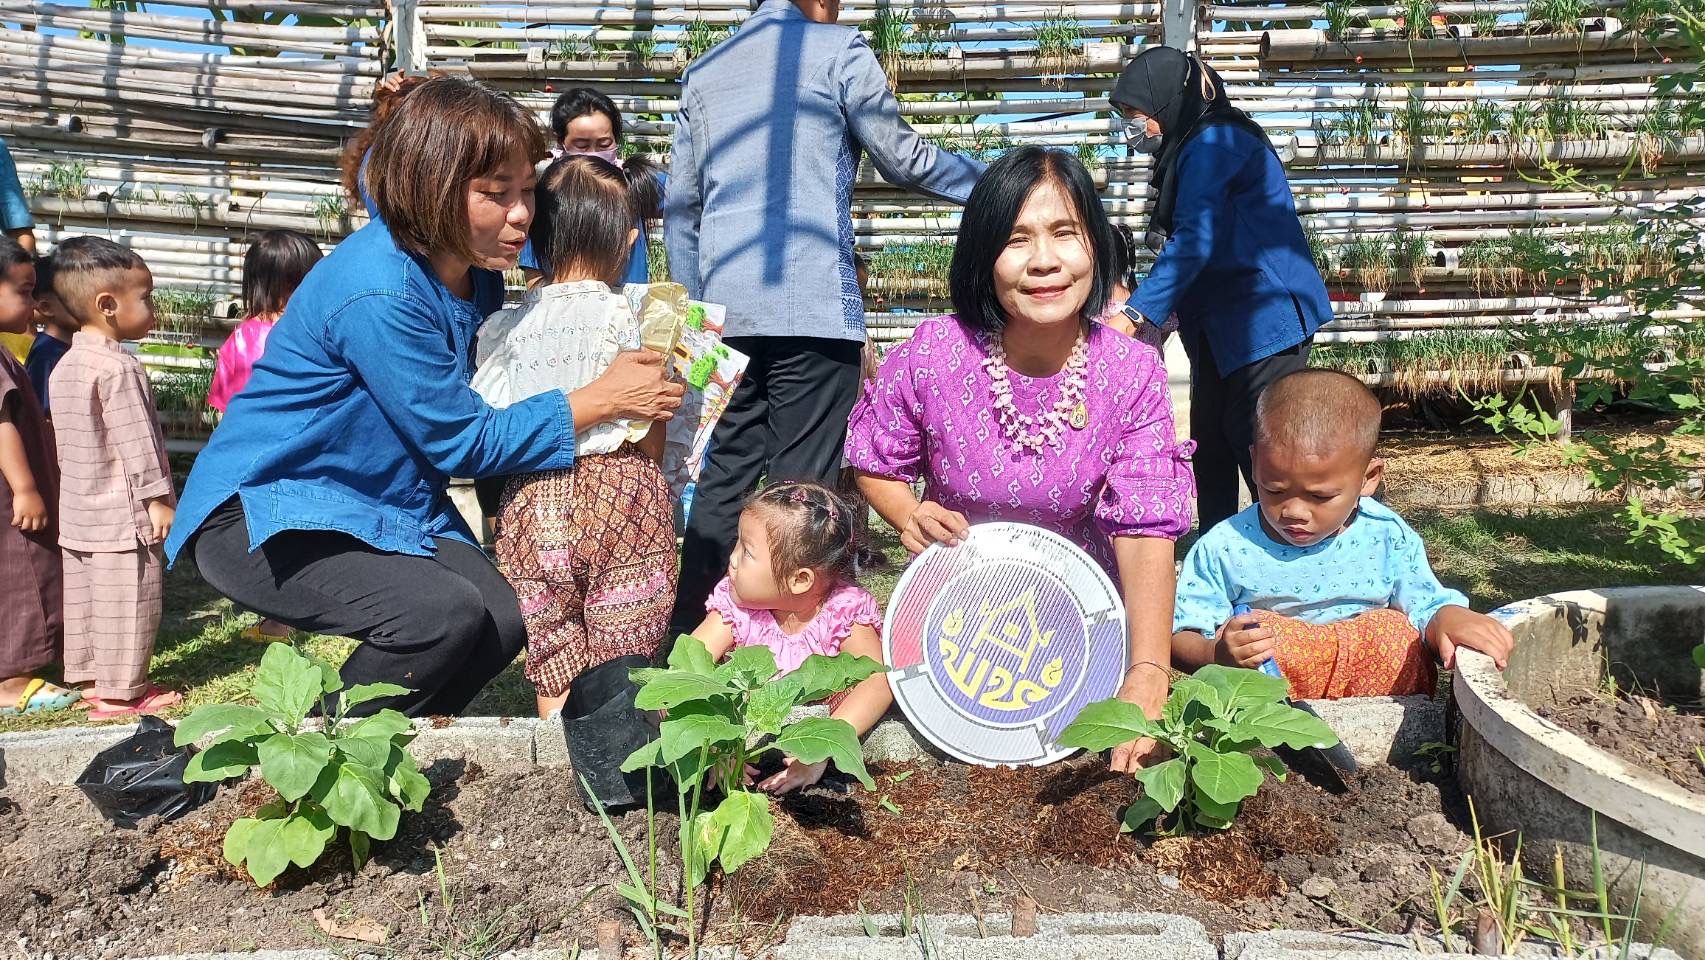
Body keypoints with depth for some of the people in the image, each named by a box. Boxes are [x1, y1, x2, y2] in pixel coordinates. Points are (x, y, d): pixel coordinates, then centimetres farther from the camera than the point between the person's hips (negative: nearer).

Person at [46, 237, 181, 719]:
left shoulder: (65, 366, 11)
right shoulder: (118, 367, -18)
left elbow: (62, 437, 17)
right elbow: (135, 440, -19)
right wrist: (157, 498, -15)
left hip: (77, 510, 9)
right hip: (123, 513, -9)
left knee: (85, 598, 15)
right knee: (127, 602, -1)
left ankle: (90, 677, 25)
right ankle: (121, 692, 5)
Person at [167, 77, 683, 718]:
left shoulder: (476, 270, -2)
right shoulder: (378, 293, -28)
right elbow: (464, 442, -21)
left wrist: (623, 372, -8)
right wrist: (603, 399, -20)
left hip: (380, 504, 8)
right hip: (264, 514, -8)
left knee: (503, 621, -10)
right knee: (445, 613, -28)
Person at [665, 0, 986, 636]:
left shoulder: (703, 71, 18)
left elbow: (680, 206, 17)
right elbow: (904, 160, 8)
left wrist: (695, 309, 22)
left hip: (727, 311, 6)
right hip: (812, 306, -5)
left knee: (727, 476, 10)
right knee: (803, 485, -2)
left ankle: (691, 624, 13)